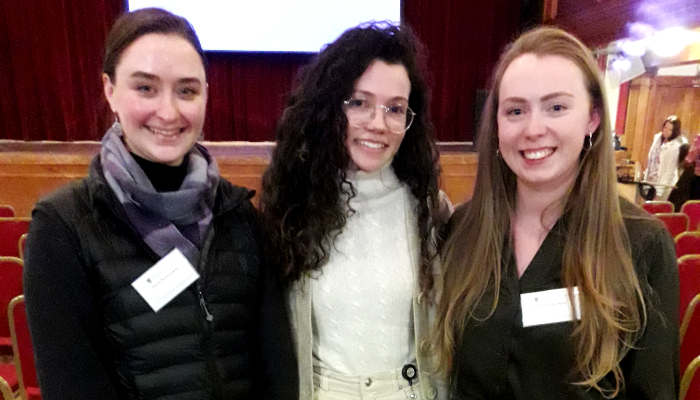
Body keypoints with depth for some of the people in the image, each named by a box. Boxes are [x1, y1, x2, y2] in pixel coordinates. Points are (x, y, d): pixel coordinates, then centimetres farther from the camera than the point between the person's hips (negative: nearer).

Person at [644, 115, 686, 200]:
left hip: (664, 186, -7)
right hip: (650, 182, 7)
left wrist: (659, 192, -18)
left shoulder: (675, 146, -16)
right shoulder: (658, 138, 5)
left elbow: (670, 171, -16)